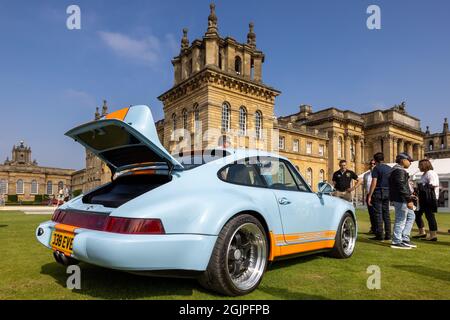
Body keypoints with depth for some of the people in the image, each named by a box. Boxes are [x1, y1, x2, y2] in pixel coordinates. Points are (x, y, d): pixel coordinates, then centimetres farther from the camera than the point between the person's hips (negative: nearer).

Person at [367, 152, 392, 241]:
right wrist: (390, 194, 22)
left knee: (378, 214, -3)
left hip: (378, 192, -6)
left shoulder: (376, 168, -8)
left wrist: (370, 196, -13)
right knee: (386, 214, 11)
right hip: (387, 192, 7)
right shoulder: (389, 168, 12)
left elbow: (374, 183, -15)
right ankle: (388, 235, 14)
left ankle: (380, 235, -2)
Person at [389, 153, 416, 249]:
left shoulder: (398, 169, 18)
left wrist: (409, 196, 22)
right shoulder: (399, 171, -16)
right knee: (401, 220, -5)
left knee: (411, 216, 18)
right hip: (400, 199, -11)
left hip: (401, 199, 11)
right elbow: (401, 187, -23)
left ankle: (405, 239, 20)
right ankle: (396, 242, 3)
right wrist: (409, 200, -23)